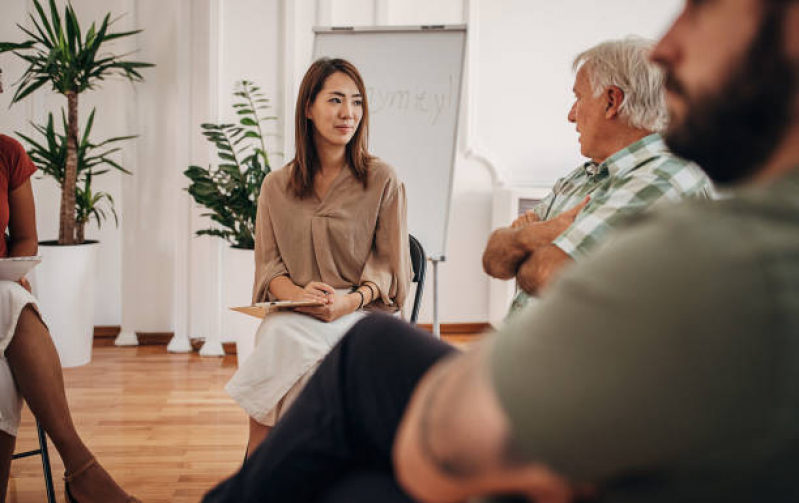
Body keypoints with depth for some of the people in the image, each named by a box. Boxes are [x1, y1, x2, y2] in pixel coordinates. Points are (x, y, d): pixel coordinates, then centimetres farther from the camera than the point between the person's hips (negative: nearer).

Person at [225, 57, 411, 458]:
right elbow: (269, 264, 9)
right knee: (276, 332, -33)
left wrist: (353, 299, -19)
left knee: (287, 336, -32)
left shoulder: (382, 181, 5)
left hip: (361, 314, -2)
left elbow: (389, 266, 2)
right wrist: (296, 294, -15)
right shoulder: (275, 187, 14)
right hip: (291, 315, 2)